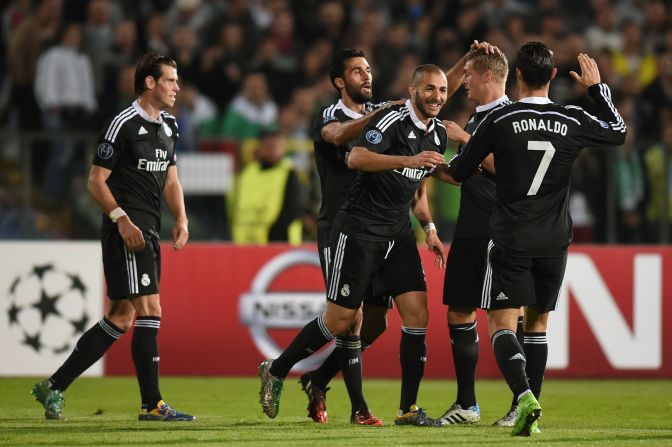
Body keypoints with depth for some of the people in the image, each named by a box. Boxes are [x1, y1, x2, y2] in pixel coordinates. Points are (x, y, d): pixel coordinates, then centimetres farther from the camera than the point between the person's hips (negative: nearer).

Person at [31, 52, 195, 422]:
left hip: (149, 233, 9)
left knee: (120, 319, 8)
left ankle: (54, 387, 15)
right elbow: (96, 181, -10)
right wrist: (121, 218, -20)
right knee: (149, 310, -12)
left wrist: (181, 219, 8)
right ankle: (152, 404, -9)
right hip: (126, 231, -9)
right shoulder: (123, 125, -10)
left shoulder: (169, 127, 15)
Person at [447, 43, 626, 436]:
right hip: (554, 241, 3)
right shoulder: (573, 121, 0)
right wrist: (597, 87, 29)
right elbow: (619, 132, 20)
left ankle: (524, 395, -27)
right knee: (538, 323, 15)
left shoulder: (500, 120, -8)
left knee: (502, 323, -4)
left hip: (511, 241, -3)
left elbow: (459, 172, 0)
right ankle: (530, 412, 13)